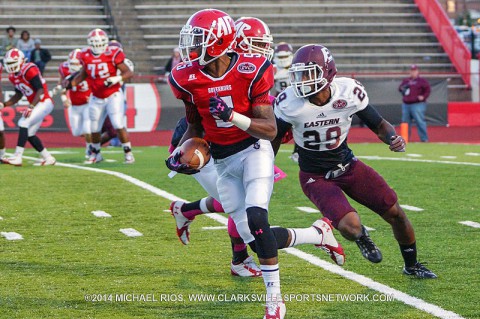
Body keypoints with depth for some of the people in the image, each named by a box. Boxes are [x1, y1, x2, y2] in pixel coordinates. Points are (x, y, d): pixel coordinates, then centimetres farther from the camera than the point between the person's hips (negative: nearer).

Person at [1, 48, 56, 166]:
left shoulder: (29, 70, -20)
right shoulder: (13, 76, 8)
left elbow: (40, 90, -22)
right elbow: (18, 95, 20)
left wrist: (31, 107, -29)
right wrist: (4, 104, 7)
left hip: (44, 103, -9)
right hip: (35, 105, 9)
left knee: (24, 123, -21)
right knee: (29, 134, 8)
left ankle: (17, 157, -23)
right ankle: (48, 158, 20)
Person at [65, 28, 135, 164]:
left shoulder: (112, 54, -15)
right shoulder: (86, 56, -3)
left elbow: (129, 72, -15)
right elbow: (83, 74, 16)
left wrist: (117, 79, -31)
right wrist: (71, 83, 3)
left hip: (113, 96, -4)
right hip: (96, 98, 4)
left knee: (118, 125, -15)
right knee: (95, 129, 10)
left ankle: (128, 153, -3)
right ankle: (95, 154, 32)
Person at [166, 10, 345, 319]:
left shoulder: (250, 72, -17)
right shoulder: (188, 79, -6)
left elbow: (270, 130, -18)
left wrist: (231, 115, -32)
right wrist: (180, 153, -8)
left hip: (254, 150, -5)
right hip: (223, 162, 5)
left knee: (256, 218, -25)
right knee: (254, 237, 1)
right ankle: (318, 234, 26)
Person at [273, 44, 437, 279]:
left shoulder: (349, 92, -17)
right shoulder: (290, 103, -21)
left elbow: (379, 125, -3)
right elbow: (274, 137, -4)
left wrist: (393, 139, -25)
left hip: (347, 165, 3)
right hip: (316, 177, -3)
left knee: (395, 213, 3)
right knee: (350, 228, -24)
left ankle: (411, 265, 30)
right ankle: (361, 238, 16)